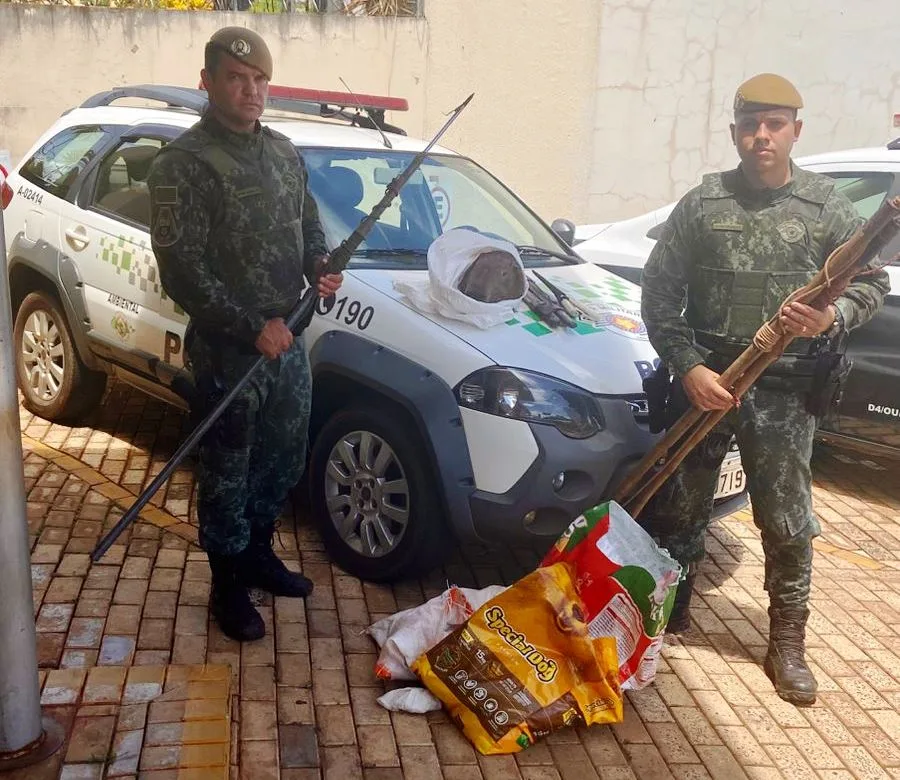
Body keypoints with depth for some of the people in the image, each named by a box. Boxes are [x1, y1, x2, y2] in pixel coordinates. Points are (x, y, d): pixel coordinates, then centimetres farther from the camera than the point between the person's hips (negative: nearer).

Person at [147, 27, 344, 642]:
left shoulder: (284, 152, 9)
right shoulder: (183, 163, -13)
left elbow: (309, 225, 19)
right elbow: (181, 271, -18)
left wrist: (320, 267, -4)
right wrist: (252, 327, -22)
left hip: (289, 338, 7)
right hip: (226, 350, -7)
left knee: (283, 462, 19)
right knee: (227, 471, 8)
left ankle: (259, 555, 40)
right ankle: (229, 584, 26)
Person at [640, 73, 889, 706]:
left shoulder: (827, 206, 2)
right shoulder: (703, 203, 2)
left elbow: (873, 282, 6)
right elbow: (659, 289, 1)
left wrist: (833, 317, -17)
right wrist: (687, 367, -10)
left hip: (785, 392, -1)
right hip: (703, 381, 1)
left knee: (788, 526, 4)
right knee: (680, 509, 11)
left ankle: (788, 646, 21)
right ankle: (671, 612, 32)